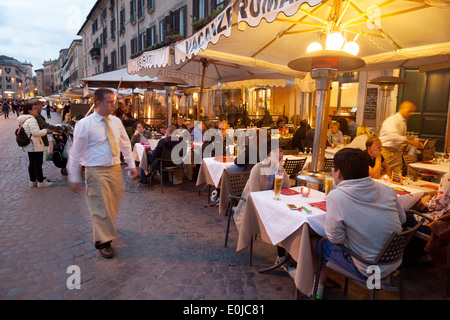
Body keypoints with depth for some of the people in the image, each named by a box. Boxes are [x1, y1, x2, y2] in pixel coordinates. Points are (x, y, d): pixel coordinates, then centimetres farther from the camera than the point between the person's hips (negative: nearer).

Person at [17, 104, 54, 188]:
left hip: (29, 145, 10)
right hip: (35, 145, -10)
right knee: (38, 164, -2)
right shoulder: (31, 119, -19)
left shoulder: (24, 120, 15)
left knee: (32, 163, 15)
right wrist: (46, 131, -11)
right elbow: (36, 133, -25)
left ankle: (32, 181, 23)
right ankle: (41, 181, 7)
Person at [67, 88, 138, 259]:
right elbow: (75, 152, -7)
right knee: (101, 207, 2)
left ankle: (106, 229, 45)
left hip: (115, 169, 5)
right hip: (96, 171, -5)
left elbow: (126, 144, 12)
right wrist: (74, 178, -5)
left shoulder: (116, 121, 4)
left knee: (113, 205, 18)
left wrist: (132, 165, 7)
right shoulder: (84, 124, -11)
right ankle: (103, 242, 21)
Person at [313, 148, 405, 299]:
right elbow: (402, 218, 9)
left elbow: (335, 238, -17)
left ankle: (318, 286, 34)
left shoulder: (336, 196, -24)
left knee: (318, 244, 12)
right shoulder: (386, 189, -6)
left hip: (368, 270, -6)